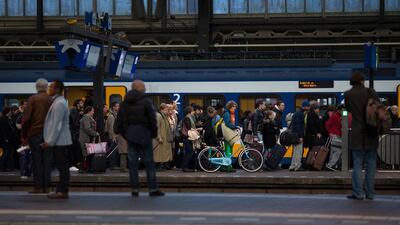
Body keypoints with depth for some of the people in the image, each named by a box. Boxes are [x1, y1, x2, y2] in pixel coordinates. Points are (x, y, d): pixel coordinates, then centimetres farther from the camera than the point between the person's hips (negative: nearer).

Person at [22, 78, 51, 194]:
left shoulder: (32, 99, -4)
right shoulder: (51, 100, 1)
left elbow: (26, 118, -7)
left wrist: (24, 134, 1)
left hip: (35, 133, -2)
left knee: (36, 161, 1)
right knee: (47, 161, 6)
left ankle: (38, 187, -1)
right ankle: (46, 186, 7)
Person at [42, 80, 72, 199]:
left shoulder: (59, 103, -14)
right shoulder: (57, 101, 17)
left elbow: (56, 125, -18)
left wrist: (50, 141, -17)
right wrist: (49, 141, 19)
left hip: (60, 141, -10)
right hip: (59, 141, 10)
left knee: (62, 167, -6)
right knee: (62, 167, 10)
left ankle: (62, 191, -5)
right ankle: (61, 190, 14)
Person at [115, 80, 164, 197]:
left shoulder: (125, 103, 11)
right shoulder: (146, 101, -6)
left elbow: (120, 118, 12)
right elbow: (152, 118, -7)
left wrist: (119, 131, 17)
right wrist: (154, 132, 2)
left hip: (130, 134, 5)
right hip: (144, 134, -5)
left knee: (132, 163, 6)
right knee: (149, 162, 0)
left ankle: (134, 189, 4)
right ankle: (153, 189, -2)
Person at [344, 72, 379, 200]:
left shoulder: (348, 94, -2)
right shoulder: (370, 92, -2)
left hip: (357, 133, -1)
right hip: (372, 132, 1)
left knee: (357, 165, 3)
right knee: (371, 164, 7)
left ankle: (358, 193, -2)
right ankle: (370, 193, 9)